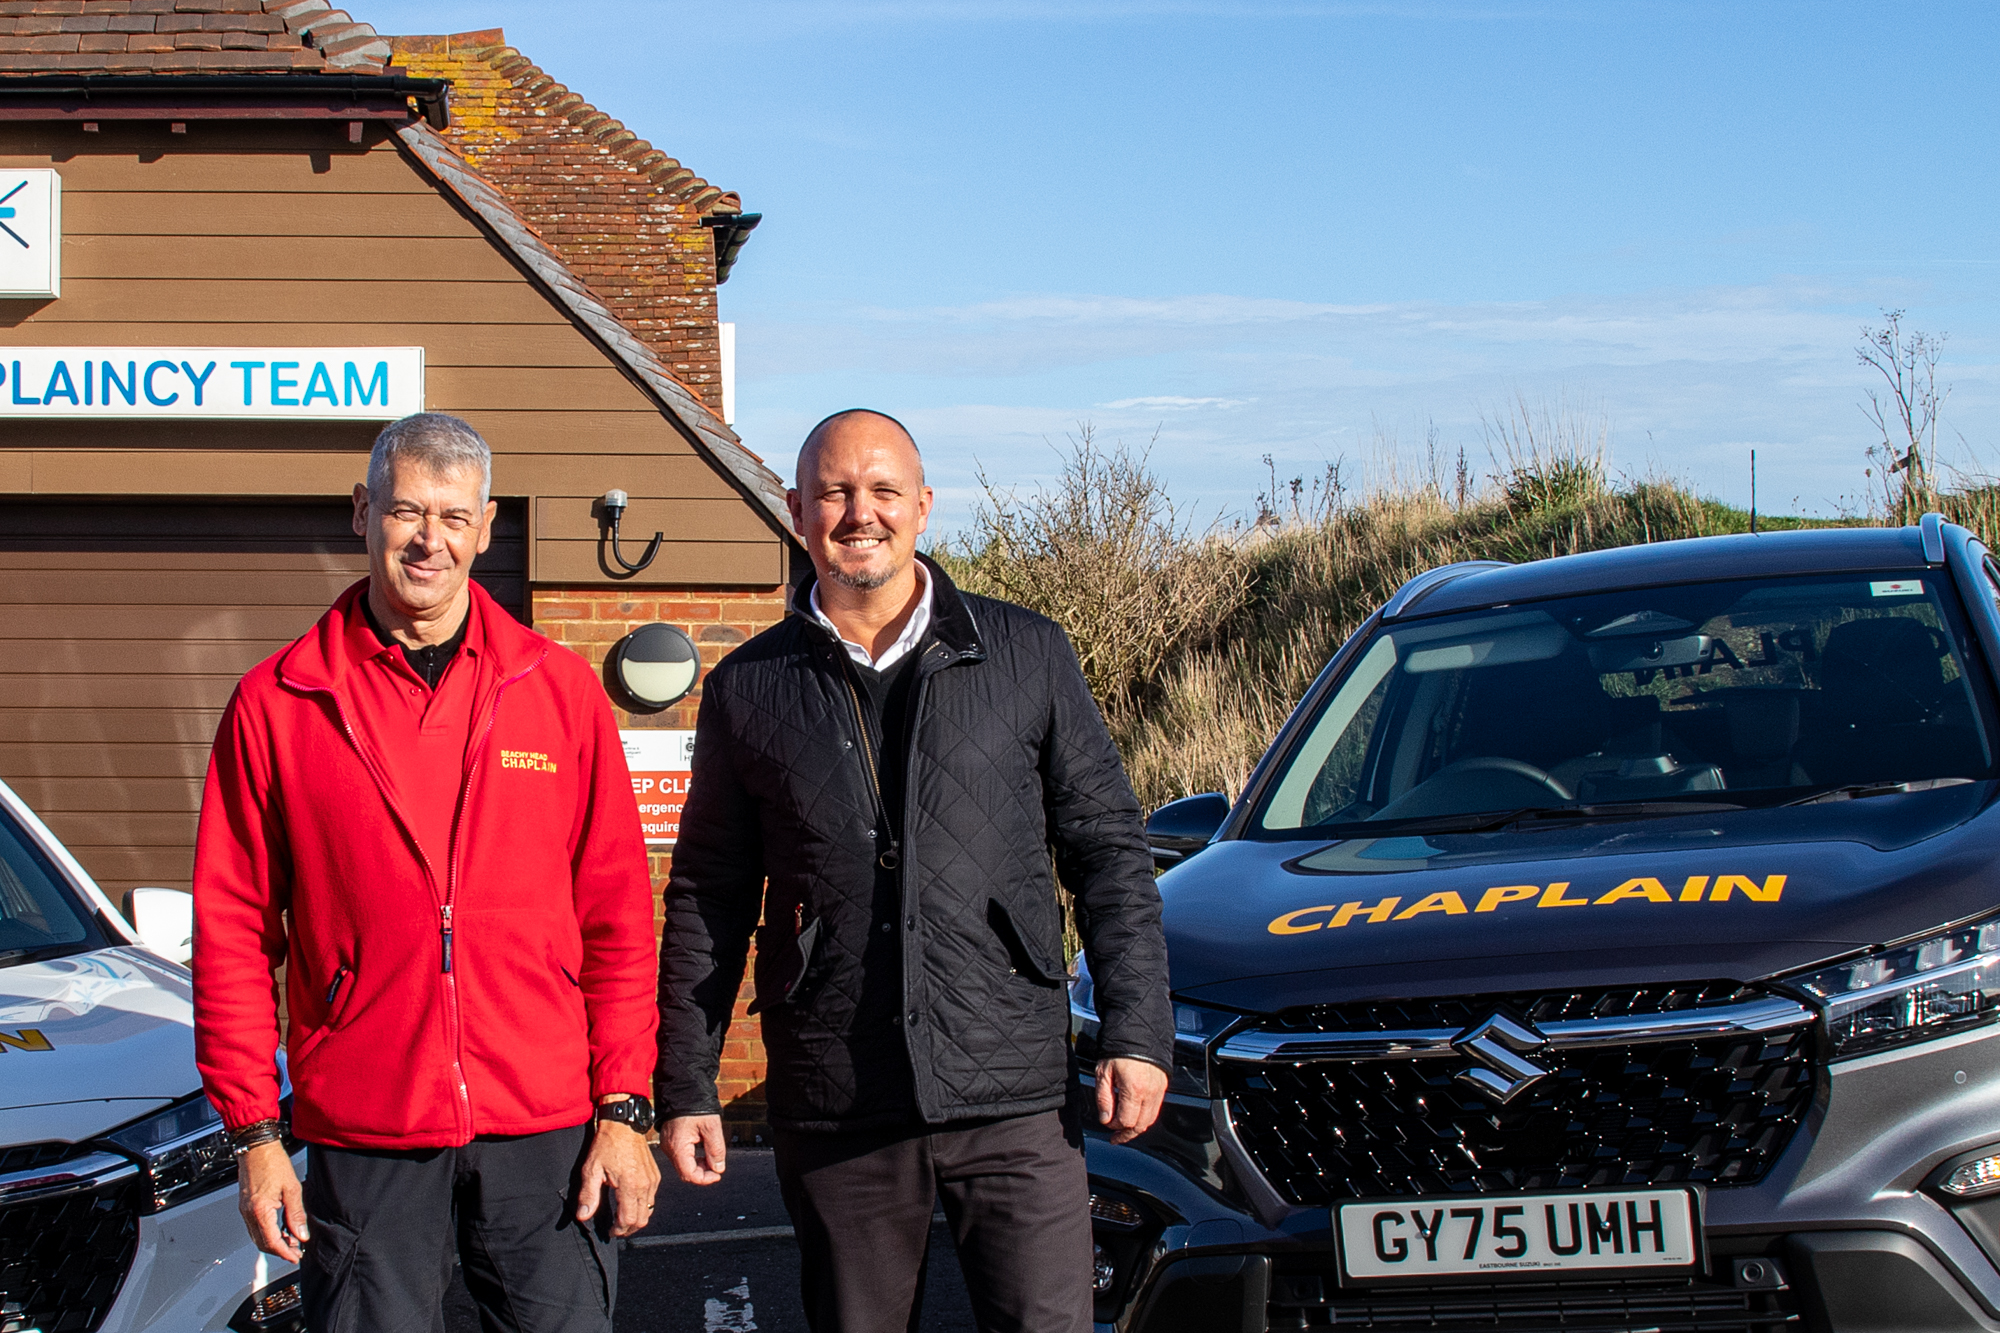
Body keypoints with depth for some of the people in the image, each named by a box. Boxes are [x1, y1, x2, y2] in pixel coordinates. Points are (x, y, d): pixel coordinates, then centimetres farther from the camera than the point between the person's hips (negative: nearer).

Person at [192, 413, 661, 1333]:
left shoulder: (561, 690, 5)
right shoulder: (276, 704, 2)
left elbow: (618, 917, 5)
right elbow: (233, 933, 4)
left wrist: (623, 1109, -1)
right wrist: (254, 1130, -1)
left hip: (548, 1129, 1)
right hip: (361, 1141, 0)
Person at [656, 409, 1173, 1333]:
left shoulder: (1026, 655, 6)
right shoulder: (748, 690, 7)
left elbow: (1109, 849, 8)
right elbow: (706, 899, 10)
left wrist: (1138, 1033, -1)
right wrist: (685, 1085, 6)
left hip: (1014, 1094, -1)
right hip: (833, 1113, 1)